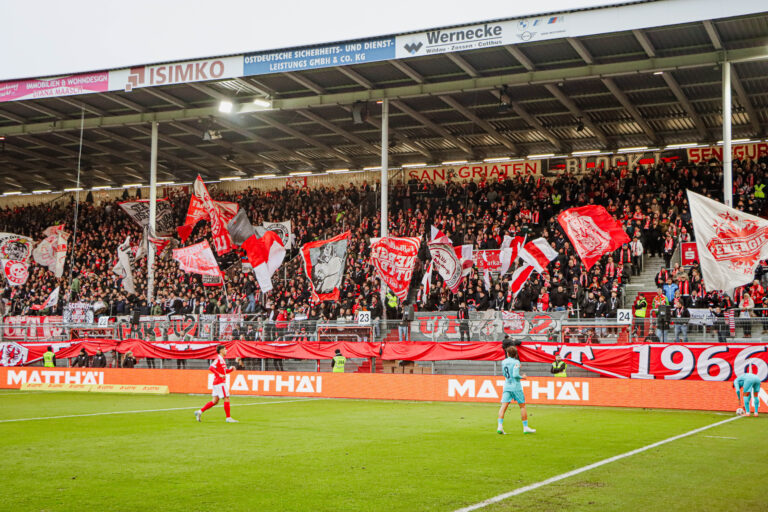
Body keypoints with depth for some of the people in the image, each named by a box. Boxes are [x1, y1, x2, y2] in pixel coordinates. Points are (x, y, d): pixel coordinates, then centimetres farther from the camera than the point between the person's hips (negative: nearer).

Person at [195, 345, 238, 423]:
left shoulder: (222, 359, 17)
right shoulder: (218, 359, -12)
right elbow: (211, 368, -24)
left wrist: (230, 369, 10)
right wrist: (219, 375, -27)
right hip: (220, 382, -10)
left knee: (215, 401, 9)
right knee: (226, 399, -6)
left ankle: (200, 411, 11)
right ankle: (228, 418, -1)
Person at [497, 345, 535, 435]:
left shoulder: (503, 362, 7)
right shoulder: (516, 362, -9)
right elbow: (515, 375, -18)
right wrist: (522, 377, -1)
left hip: (507, 386, 4)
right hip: (516, 386, -4)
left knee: (504, 406, -4)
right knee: (522, 406, 8)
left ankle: (500, 426, -17)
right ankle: (525, 427, 12)